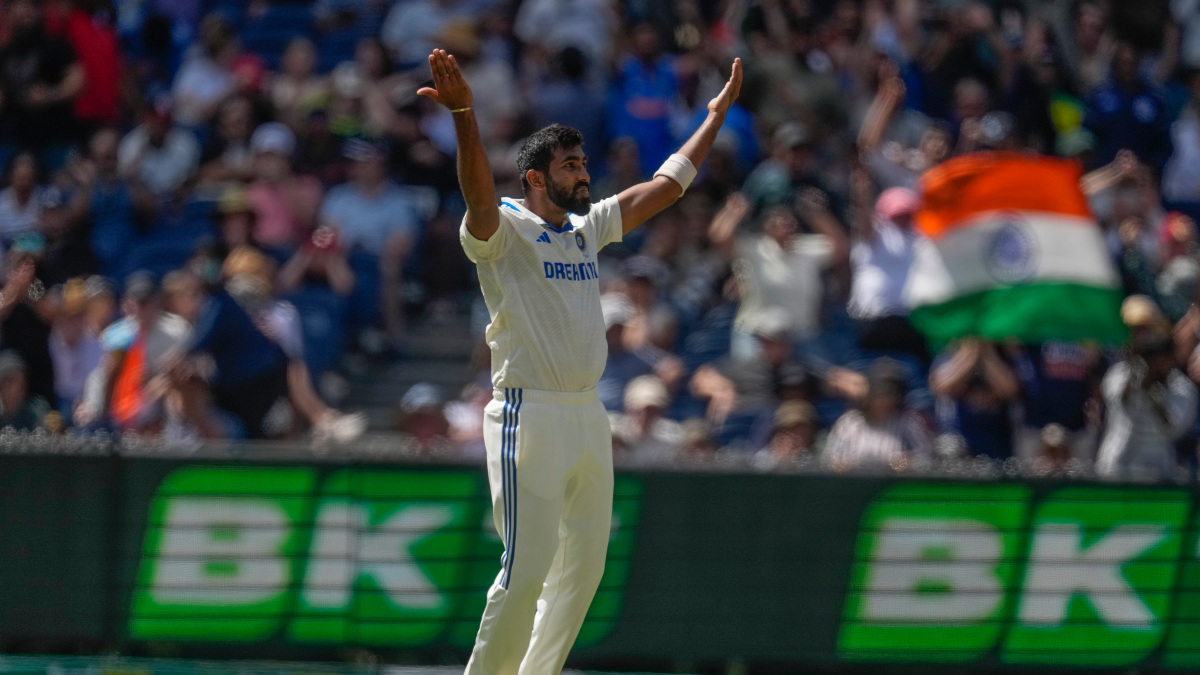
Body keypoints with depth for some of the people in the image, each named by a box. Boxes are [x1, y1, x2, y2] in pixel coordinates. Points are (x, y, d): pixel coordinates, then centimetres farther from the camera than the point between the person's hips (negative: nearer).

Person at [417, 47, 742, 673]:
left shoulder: (589, 229, 15)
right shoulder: (504, 231, -7)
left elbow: (666, 184, 23)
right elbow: (479, 193, -28)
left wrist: (716, 117, 23)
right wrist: (463, 114, -45)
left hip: (588, 412, 8)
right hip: (529, 415, -8)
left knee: (583, 563, 10)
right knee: (528, 568, -12)